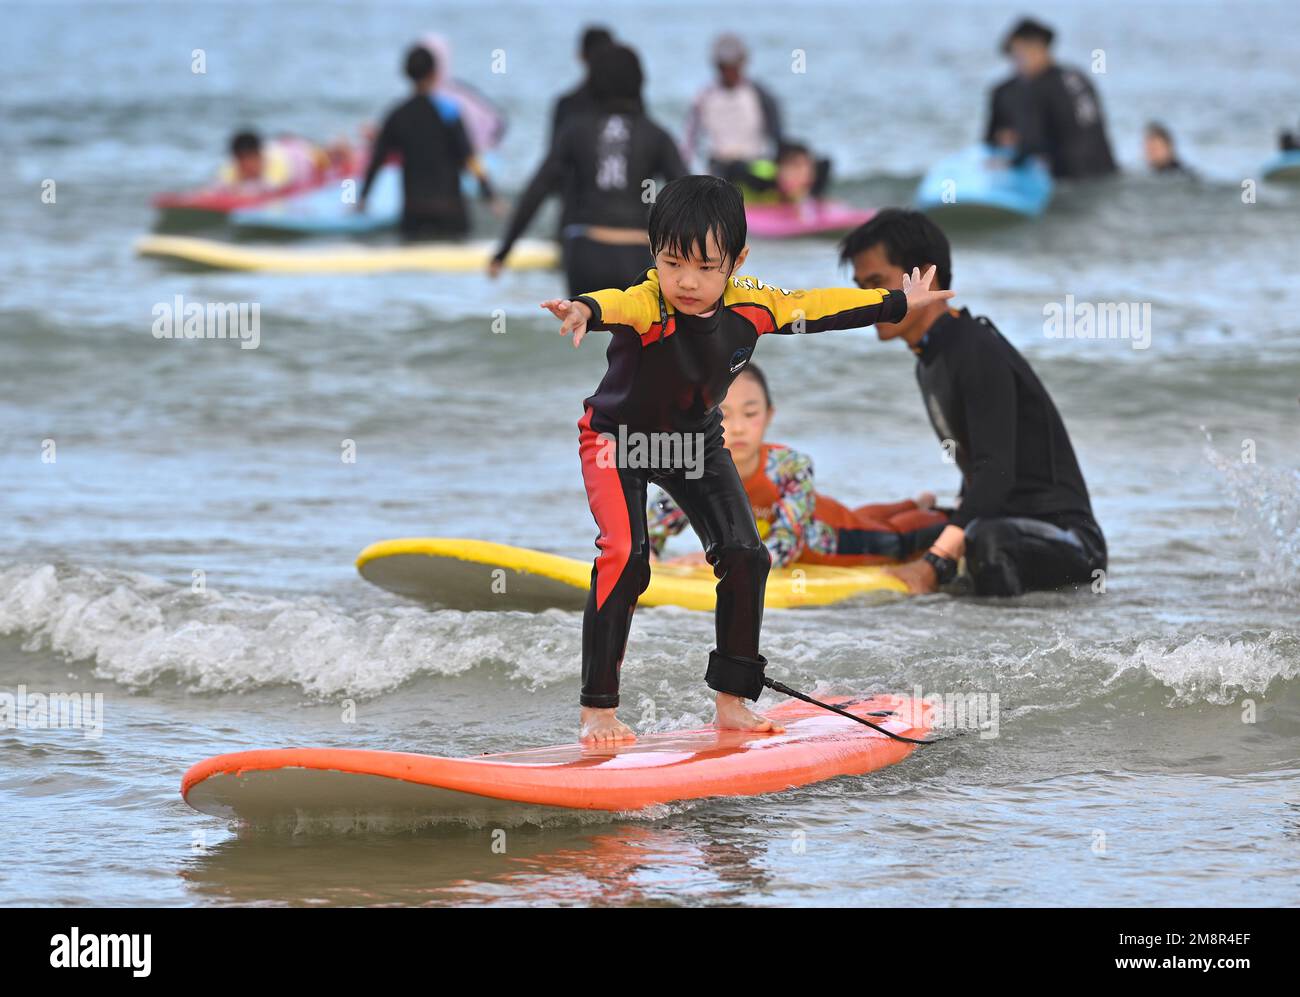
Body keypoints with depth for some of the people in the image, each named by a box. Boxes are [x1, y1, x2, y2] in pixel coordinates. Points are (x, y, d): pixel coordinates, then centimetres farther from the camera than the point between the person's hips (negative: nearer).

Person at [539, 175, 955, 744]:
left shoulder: (752, 307, -19)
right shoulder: (648, 304, -35)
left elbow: (816, 308, 0)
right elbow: (619, 305, -59)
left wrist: (898, 304, 13)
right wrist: (585, 311, -84)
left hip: (696, 442, 5)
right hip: (618, 438, -5)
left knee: (744, 557, -3)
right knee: (624, 558, -22)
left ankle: (731, 701, 13)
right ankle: (597, 709, -13)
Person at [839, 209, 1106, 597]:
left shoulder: (981, 354, -17)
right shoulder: (929, 364, 14)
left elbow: (996, 471, -27)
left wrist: (933, 565, -34)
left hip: (1067, 539, -10)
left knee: (984, 540, -41)